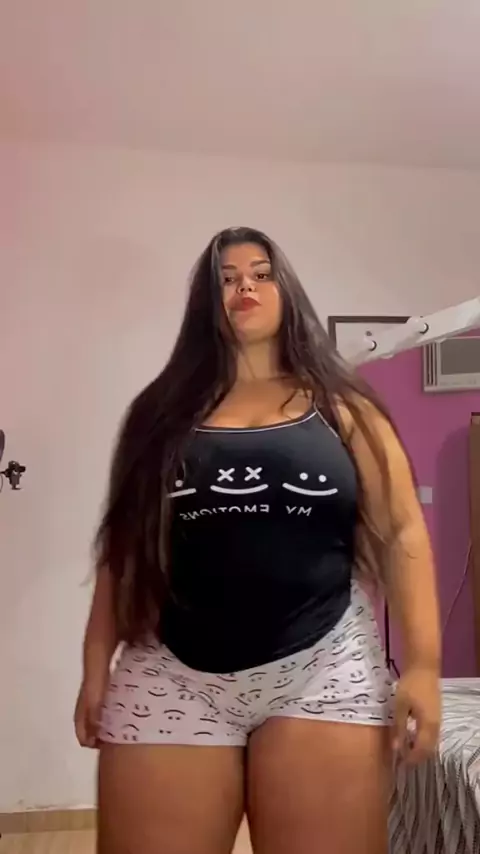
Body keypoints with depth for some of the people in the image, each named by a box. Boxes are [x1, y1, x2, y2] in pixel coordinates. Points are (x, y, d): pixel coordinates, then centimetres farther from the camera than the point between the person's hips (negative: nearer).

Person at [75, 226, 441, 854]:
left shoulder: (341, 406, 7)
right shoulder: (165, 410, 9)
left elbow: (401, 532, 1)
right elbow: (127, 544, 9)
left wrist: (422, 664, -7)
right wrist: (97, 664, 5)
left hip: (323, 671, 0)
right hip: (172, 677, 1)